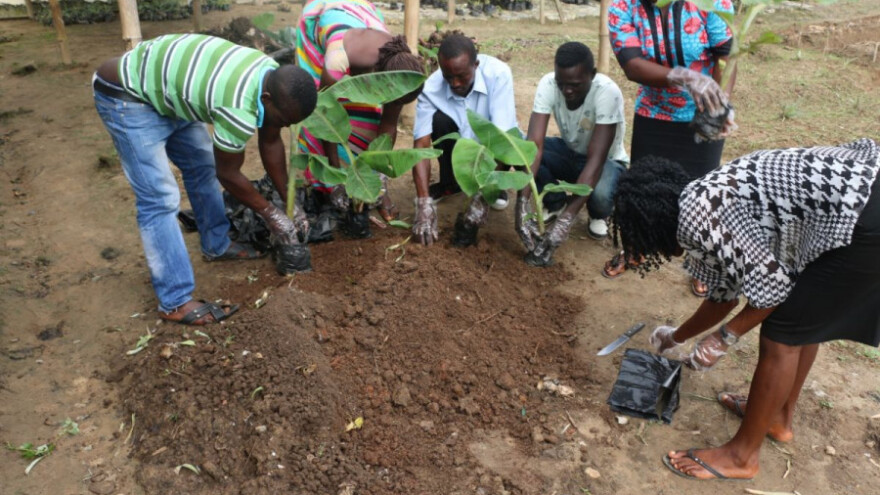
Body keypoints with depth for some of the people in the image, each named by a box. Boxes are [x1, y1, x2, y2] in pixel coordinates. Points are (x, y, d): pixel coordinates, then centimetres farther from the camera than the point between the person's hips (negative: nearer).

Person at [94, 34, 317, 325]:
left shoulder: (275, 78, -10)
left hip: (166, 88, 9)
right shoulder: (239, 109, -35)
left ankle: (217, 246, 33)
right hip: (126, 96, -9)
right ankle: (175, 303, -6)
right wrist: (270, 214, -5)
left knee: (203, 166, 14)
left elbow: (271, 143, 3)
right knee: (160, 199, -13)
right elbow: (228, 173, -18)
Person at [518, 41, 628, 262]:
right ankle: (555, 202, 2)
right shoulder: (548, 84, -24)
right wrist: (523, 202, -44)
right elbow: (534, 144, -32)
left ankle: (597, 216, 2)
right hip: (568, 151, 4)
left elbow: (596, 159, -37)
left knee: (600, 195, -38)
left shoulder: (608, 92, -33)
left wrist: (567, 218, -46)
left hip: (606, 159, -3)